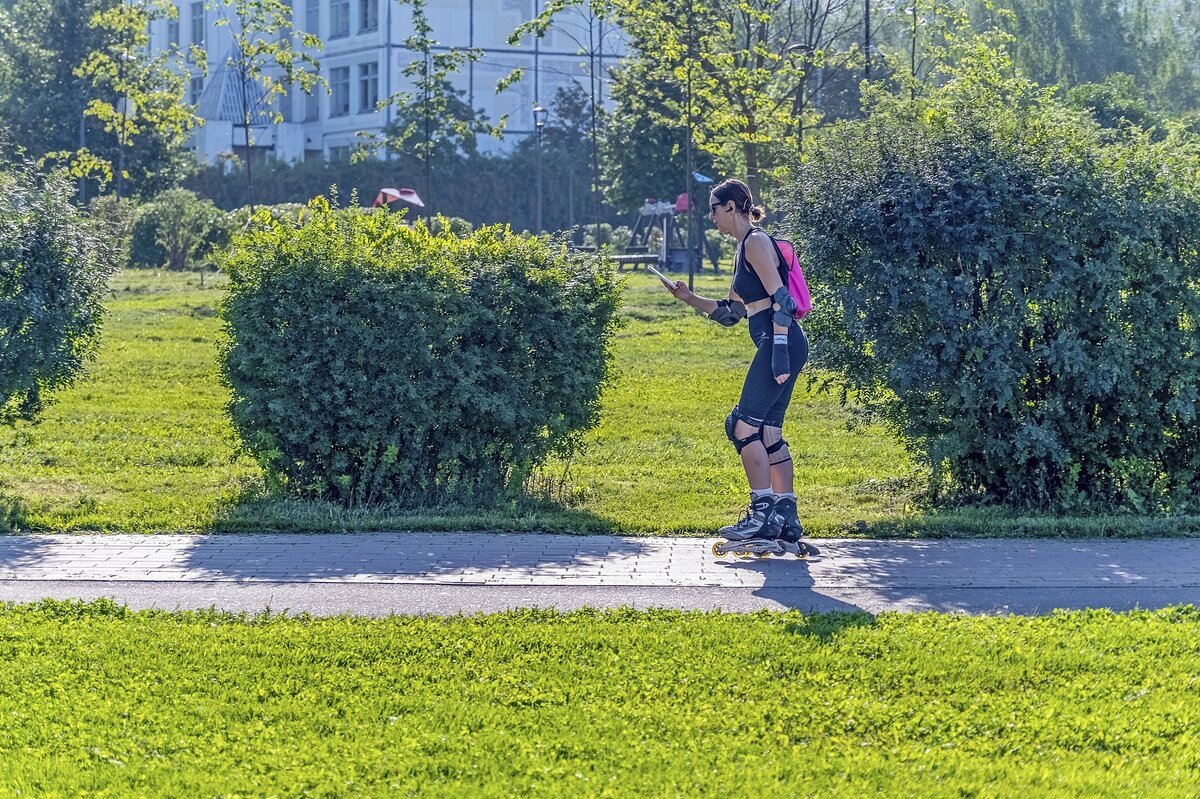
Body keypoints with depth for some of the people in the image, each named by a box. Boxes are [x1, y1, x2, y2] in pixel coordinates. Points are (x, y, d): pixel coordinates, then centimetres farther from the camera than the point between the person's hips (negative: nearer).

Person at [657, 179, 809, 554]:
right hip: (778, 347, 10)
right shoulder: (744, 250, 23)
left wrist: (780, 352, -23)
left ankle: (763, 516, -10)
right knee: (769, 433, 7)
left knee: (745, 425, -10)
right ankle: (787, 527, 6)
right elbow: (730, 313, 28)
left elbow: (780, 298, -16)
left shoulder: (756, 242, -7)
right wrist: (688, 297, 18)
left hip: (781, 342, -10)